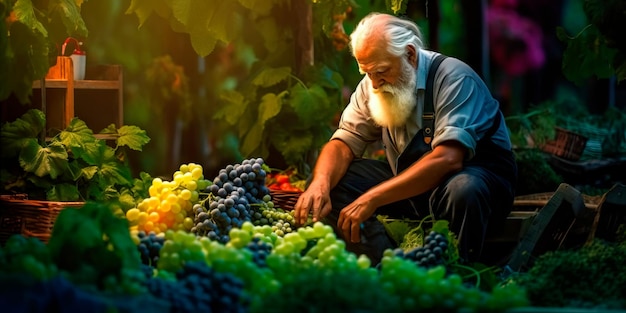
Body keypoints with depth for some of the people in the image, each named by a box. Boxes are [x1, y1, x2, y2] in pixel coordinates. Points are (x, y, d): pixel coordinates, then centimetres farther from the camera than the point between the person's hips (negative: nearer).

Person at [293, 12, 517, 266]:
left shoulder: (453, 78, -21)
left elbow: (448, 159, -32)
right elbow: (344, 143, -3)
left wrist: (373, 198, -36)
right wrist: (320, 183, -27)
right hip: (408, 183, 6)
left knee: (463, 190, -41)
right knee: (330, 179, -9)